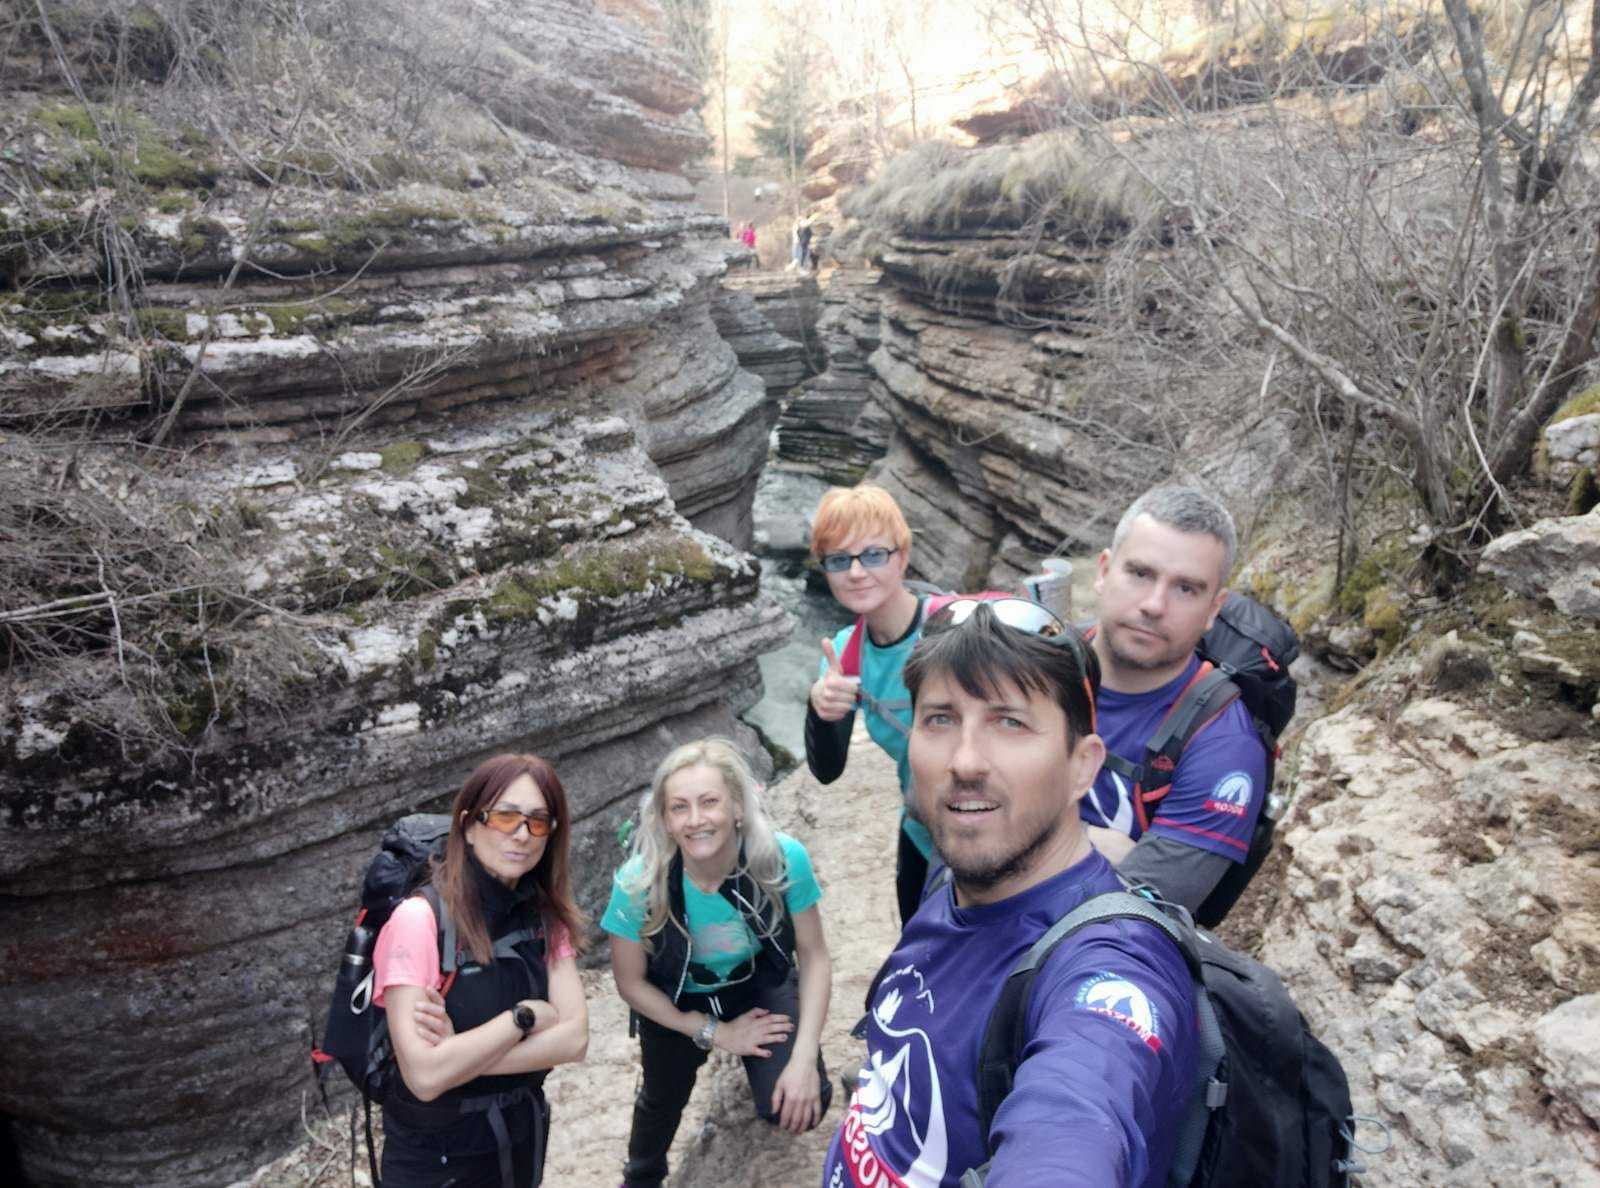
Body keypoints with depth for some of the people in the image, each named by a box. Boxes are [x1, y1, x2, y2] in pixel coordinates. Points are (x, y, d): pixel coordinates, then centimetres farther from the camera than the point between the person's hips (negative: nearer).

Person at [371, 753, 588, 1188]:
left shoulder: (546, 916, -6)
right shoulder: (419, 917, -23)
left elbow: (573, 1039, -14)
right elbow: (425, 1076, -28)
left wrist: (462, 1050, -23)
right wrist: (524, 1016, -20)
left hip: (523, 1136, 5)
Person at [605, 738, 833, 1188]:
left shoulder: (784, 859, -35)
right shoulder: (639, 881, -35)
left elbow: (813, 955, -18)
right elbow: (631, 983, -17)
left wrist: (804, 1058, -25)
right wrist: (716, 1032, -15)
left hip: (762, 984, 0)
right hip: (678, 1001, 1)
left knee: (800, 1106, -20)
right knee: (662, 1101, 25)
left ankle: (760, 1059, 19)